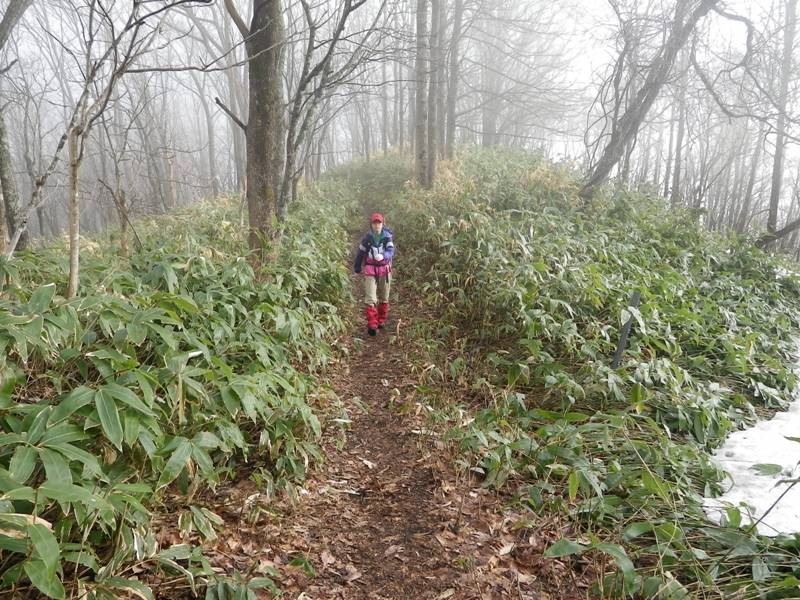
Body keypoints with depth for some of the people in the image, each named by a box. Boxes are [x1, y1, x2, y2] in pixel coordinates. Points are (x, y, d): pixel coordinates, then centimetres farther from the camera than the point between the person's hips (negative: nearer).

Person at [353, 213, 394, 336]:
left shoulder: (387, 237, -4)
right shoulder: (367, 238, -3)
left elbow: (391, 251, -19)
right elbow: (360, 253, 6)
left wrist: (383, 255, -40)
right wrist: (357, 268, 12)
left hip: (385, 270, 1)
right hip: (370, 270, -1)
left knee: (384, 298, 13)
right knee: (370, 299, -12)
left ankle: (381, 321, 30)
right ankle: (372, 325, -12)